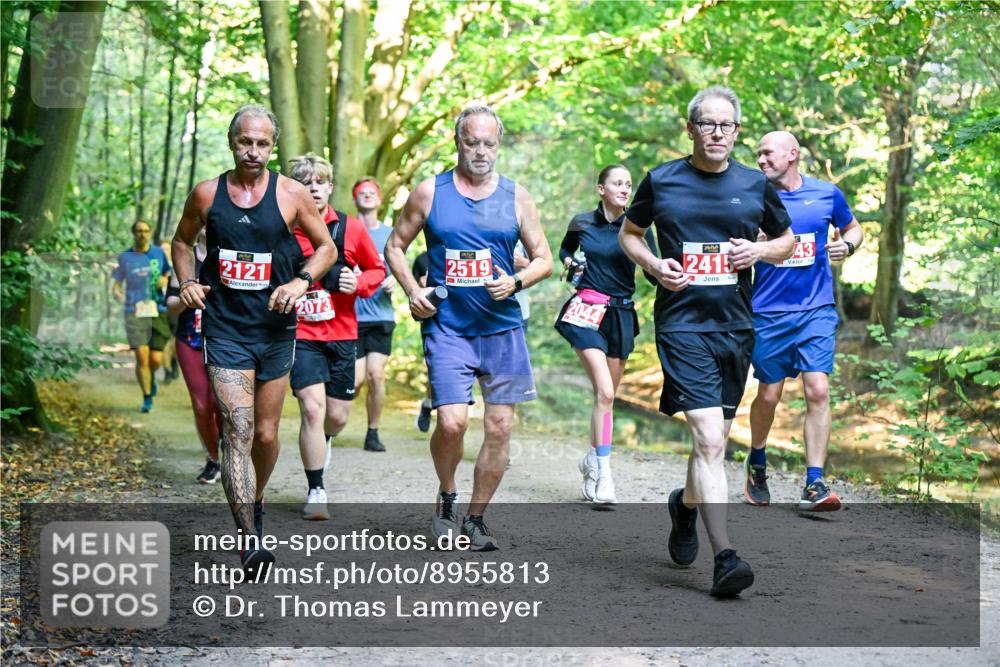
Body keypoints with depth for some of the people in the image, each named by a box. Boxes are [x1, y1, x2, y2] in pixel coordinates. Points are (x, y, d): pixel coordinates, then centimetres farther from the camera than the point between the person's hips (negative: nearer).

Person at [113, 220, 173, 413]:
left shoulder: (159, 253, 8)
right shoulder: (125, 257, 5)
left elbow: (169, 273, 21)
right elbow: (117, 282, 10)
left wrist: (165, 279, -3)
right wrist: (117, 293, -12)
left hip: (158, 312, 1)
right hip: (135, 313, -1)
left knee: (156, 359, -2)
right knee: (141, 356, -12)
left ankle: (151, 377, 34)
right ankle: (147, 398, 1)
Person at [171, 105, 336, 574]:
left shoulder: (291, 194, -2)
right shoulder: (207, 194, 2)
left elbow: (327, 248, 7)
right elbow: (183, 240, 19)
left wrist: (301, 281, -10)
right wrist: (187, 282, 2)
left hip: (275, 328, 1)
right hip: (224, 328, -1)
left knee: (265, 434, 13)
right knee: (237, 431, -15)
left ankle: (254, 504, 42)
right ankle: (249, 540, -22)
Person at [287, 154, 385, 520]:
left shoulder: (351, 228, 0)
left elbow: (378, 269, 11)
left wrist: (358, 283, -8)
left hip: (342, 335, 2)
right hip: (301, 335, -2)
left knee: (338, 415, 9)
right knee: (312, 408, -15)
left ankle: (322, 441, 47)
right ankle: (316, 492, -4)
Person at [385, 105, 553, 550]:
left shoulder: (516, 197, 5)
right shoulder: (430, 193, 3)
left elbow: (544, 259, 10)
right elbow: (395, 246, 12)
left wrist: (515, 283, -10)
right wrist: (411, 290, -3)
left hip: (503, 329, 2)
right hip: (447, 327, -2)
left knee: (500, 428, 2)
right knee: (452, 421, -15)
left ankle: (475, 519, 17)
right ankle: (446, 497, 14)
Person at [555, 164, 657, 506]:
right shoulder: (582, 223, 3)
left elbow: (653, 272, -4)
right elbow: (565, 249, 24)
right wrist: (568, 263, 2)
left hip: (621, 314, 2)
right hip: (586, 311, -2)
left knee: (608, 395, 10)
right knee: (604, 392, -17)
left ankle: (592, 460, 32)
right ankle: (603, 476, -16)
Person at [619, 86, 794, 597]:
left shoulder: (755, 185, 7)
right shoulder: (661, 181, 2)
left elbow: (787, 241, 20)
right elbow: (628, 233, 16)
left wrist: (760, 251, -3)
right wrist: (653, 265, -4)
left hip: (736, 326, 4)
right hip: (681, 325, -4)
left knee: (714, 440, 15)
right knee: (709, 439, -15)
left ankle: (686, 506, 45)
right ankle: (724, 557, -15)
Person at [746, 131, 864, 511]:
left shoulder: (827, 194, 3)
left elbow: (853, 228, 20)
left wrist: (847, 245, -3)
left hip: (817, 311, 0)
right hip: (768, 313, 0)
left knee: (818, 391, -11)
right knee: (769, 395, 7)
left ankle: (814, 485, -8)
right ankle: (757, 463, 34)